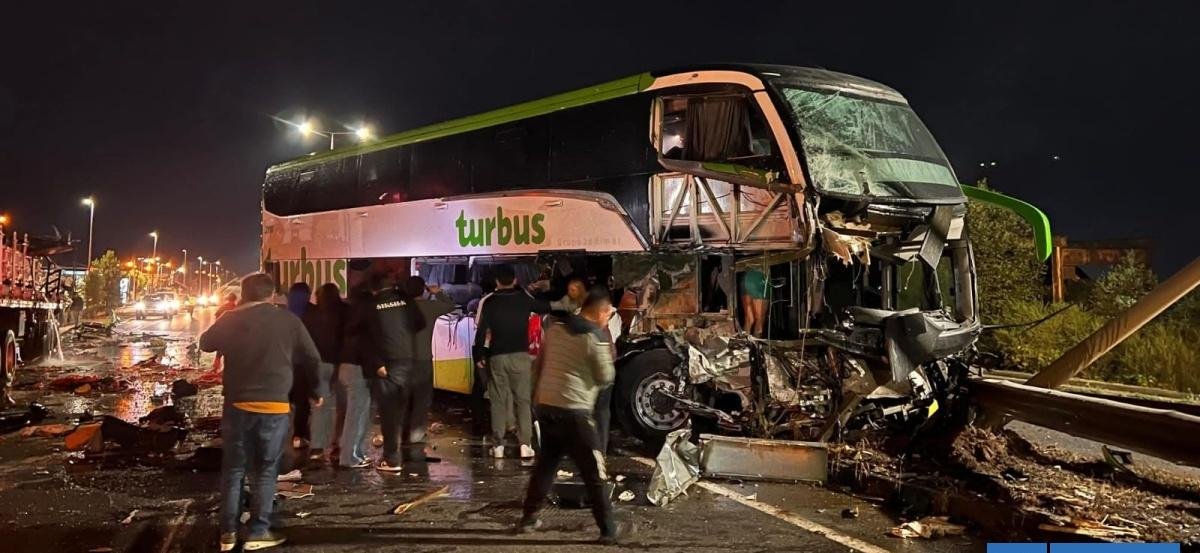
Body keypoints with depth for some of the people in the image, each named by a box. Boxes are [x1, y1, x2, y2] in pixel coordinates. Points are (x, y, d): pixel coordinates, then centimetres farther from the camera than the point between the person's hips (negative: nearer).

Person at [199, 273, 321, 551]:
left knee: (233, 470, 12)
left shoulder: (231, 320, -1)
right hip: (274, 407, -1)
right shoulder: (289, 320, -2)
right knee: (265, 472, 8)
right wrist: (314, 391, 20)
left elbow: (205, 343, 16)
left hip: (237, 405, 1)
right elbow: (312, 358, 4)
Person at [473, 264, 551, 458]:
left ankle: (498, 445, 4)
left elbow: (481, 330, -3)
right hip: (521, 355, 0)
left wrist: (479, 355, 6)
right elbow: (546, 308, 16)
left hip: (497, 357, 0)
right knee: (523, 399, 3)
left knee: (498, 401, 6)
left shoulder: (488, 302, -1)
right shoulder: (524, 299, 1)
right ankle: (525, 444, -4)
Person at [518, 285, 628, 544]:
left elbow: (539, 364, 18)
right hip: (574, 412, -6)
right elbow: (605, 378, -5)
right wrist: (608, 356, 11)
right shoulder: (595, 337, -11)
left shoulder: (555, 327, 8)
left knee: (546, 464, 21)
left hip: (546, 406, 7)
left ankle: (528, 518, 27)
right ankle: (608, 529, 6)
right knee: (593, 473, 2)